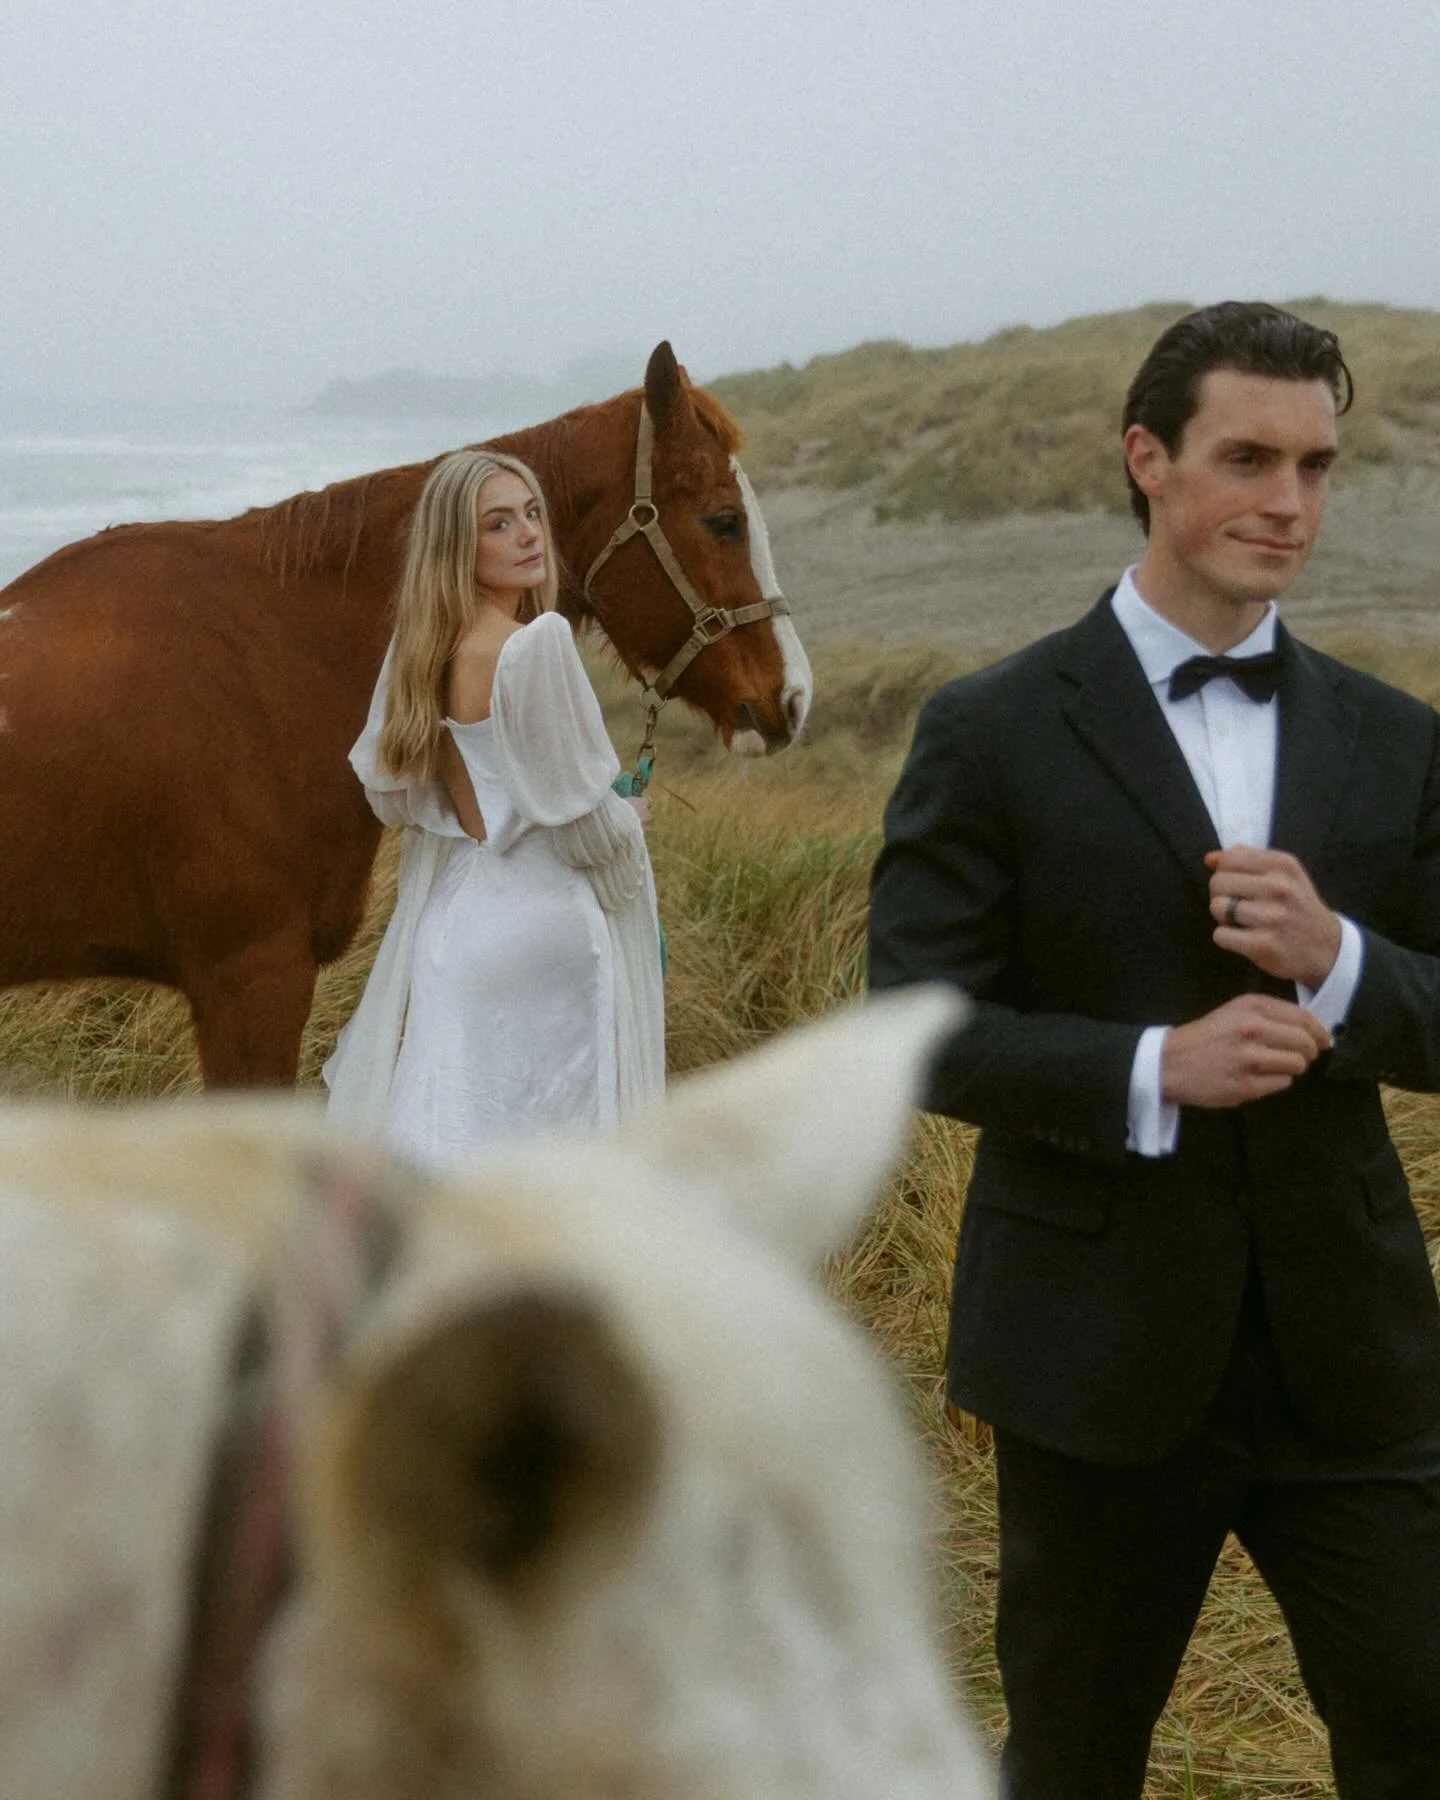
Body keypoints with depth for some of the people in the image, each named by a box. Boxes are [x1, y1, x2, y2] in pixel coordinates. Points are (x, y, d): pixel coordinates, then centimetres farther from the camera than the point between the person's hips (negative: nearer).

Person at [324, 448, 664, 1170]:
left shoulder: (418, 649, 5)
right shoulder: (539, 641, -19)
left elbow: (391, 794, 12)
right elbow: (580, 815, -17)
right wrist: (630, 822, 4)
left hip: (450, 914, 8)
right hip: (542, 921, -8)